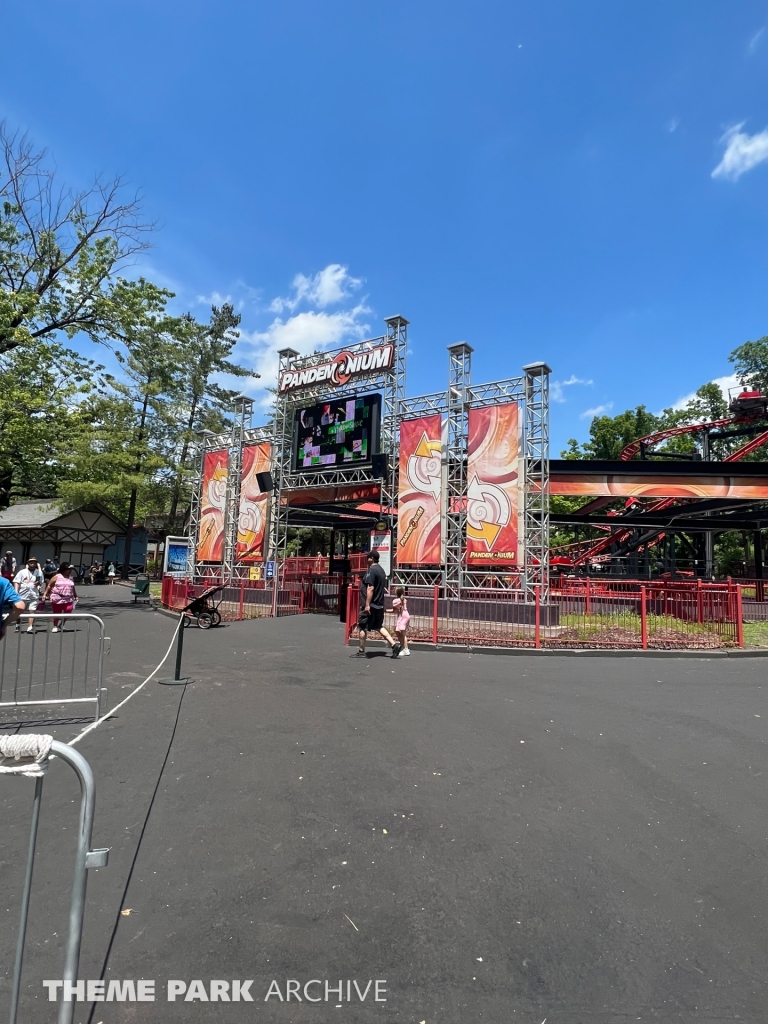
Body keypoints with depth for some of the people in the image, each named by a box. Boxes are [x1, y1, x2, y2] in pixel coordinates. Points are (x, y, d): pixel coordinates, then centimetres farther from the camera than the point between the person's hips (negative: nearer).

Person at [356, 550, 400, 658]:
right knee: (379, 627, 15)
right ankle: (394, 645, 6)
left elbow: (370, 588, -23)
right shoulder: (381, 570, 13)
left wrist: (367, 604, -24)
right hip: (379, 605, 9)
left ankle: (361, 651, 9)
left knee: (361, 627, 3)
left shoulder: (371, 570, -16)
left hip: (370, 605, -9)